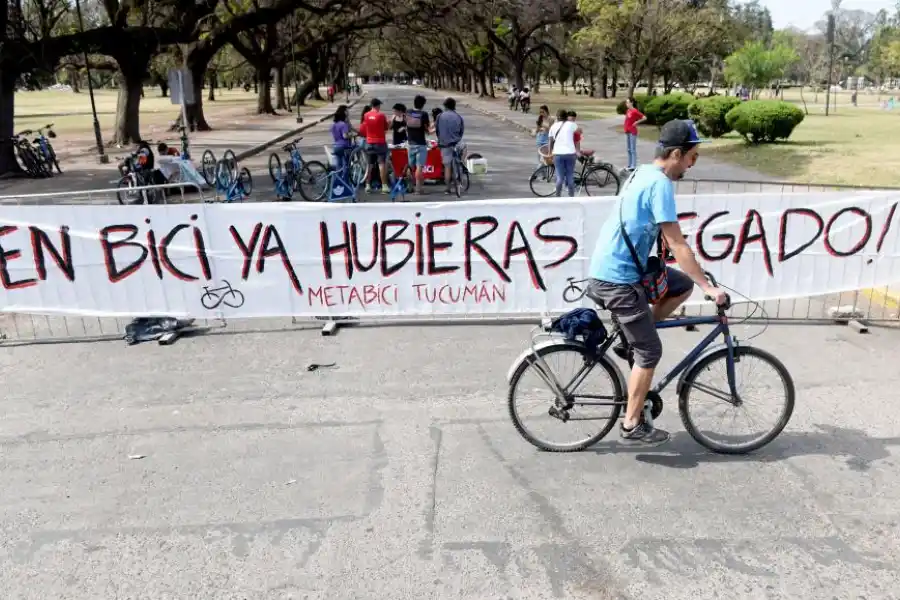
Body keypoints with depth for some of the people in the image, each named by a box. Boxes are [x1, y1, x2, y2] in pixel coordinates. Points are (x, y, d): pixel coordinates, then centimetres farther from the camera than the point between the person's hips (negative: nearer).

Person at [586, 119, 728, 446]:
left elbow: (665, 240, 24)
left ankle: (632, 342, 17)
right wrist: (709, 288, -16)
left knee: (683, 286, 16)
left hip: (616, 268, 9)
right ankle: (632, 426, 9)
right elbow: (677, 244, -20)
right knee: (650, 351, -1)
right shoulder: (660, 183, -17)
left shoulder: (644, 173, 13)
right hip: (618, 278, -9)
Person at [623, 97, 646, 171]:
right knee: (628, 149, 13)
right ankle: (629, 165, 19)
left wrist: (636, 122, -11)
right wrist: (626, 128, 14)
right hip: (627, 132, 9)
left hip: (632, 132, -9)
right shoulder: (627, 110, 9)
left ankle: (633, 166, -5)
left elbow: (644, 118, -17)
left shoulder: (635, 111, -13)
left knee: (633, 149, -6)